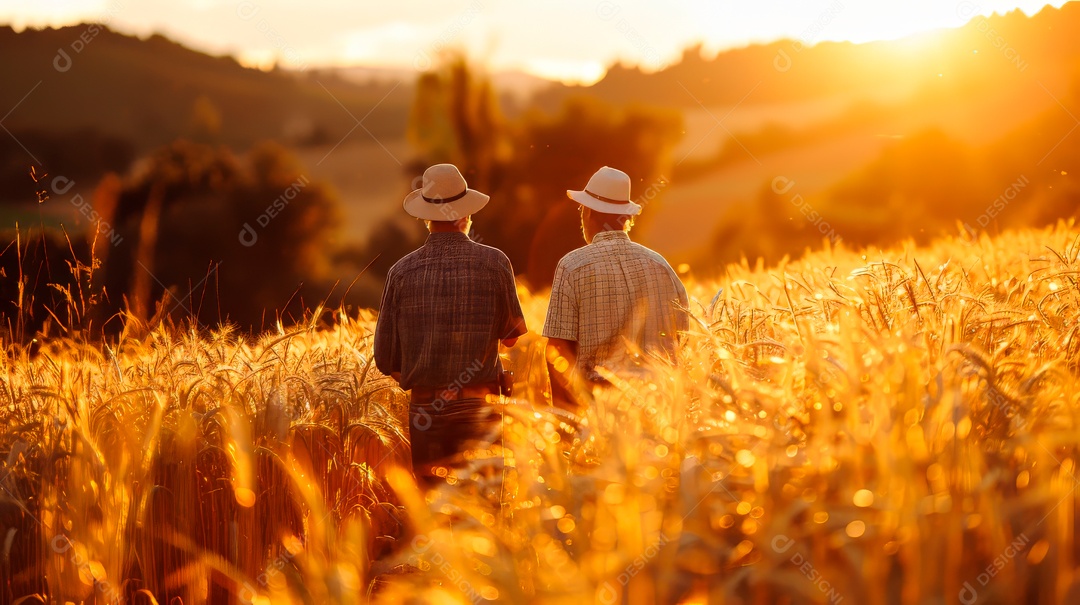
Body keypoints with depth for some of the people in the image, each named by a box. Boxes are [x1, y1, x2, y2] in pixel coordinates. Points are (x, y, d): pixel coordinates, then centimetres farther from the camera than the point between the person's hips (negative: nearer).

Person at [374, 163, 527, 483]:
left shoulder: (401, 270, -1)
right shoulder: (494, 263, -5)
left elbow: (386, 359, 2)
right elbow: (512, 336, 7)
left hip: (424, 408, 1)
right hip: (478, 407, -1)